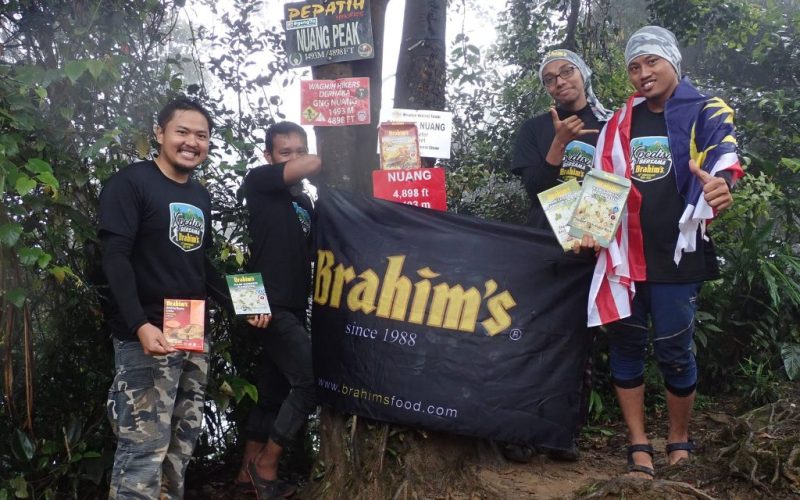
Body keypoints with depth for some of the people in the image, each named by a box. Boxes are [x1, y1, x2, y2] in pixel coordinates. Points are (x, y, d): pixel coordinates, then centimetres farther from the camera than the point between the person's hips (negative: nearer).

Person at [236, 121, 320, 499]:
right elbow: (312, 166, -17)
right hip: (270, 304, -8)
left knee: (274, 392, 11)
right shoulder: (258, 183, -3)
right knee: (310, 382, -12)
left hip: (293, 307, 8)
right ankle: (266, 464, 1)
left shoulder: (305, 202, 18)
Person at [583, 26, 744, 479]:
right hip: (625, 253, 4)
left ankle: (680, 442, 21)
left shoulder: (707, 113, 1)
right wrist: (592, 226, -2)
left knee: (674, 349, 1)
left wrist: (720, 183, -41)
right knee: (626, 345, 5)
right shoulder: (622, 122, 13)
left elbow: (725, 156, -18)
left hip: (677, 253, -4)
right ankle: (639, 446, 17)